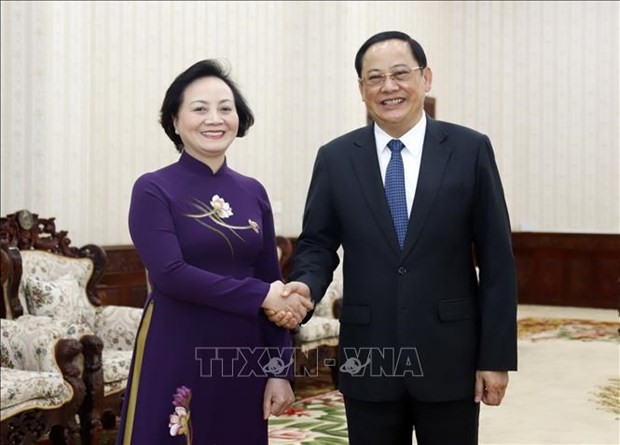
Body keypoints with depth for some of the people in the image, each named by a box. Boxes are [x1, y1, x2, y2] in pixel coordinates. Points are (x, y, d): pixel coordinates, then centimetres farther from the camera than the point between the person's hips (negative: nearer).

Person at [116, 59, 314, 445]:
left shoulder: (253, 193, 8)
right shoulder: (154, 190, -5)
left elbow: (273, 285, 8)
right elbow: (170, 274, -16)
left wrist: (279, 370, 4)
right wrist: (260, 296, -16)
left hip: (241, 355, 4)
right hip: (173, 355, -4)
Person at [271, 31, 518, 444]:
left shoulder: (470, 150, -2)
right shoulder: (335, 158, 3)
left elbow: (497, 260, -2)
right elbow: (318, 243, 7)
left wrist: (496, 355, -5)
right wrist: (305, 284, -16)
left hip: (450, 355, -1)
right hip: (367, 358, 1)